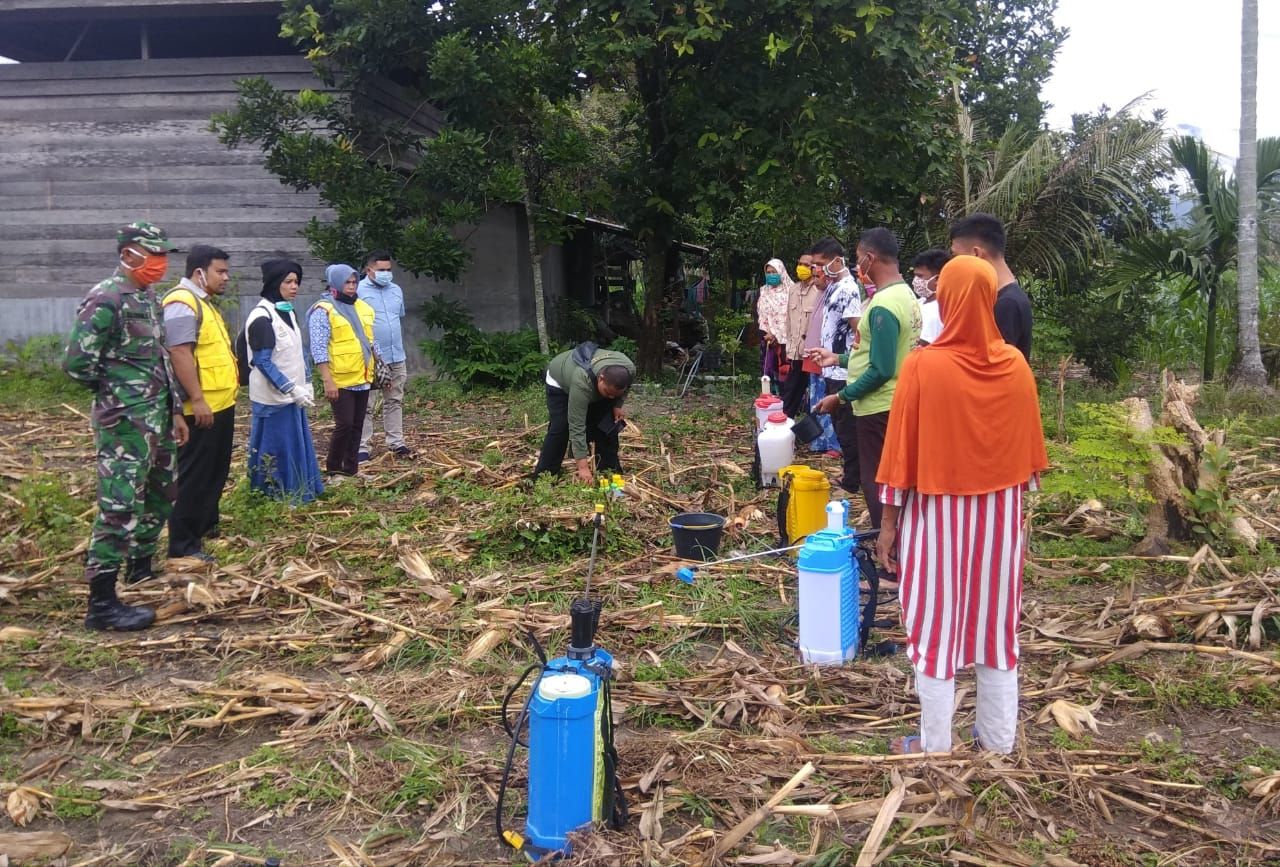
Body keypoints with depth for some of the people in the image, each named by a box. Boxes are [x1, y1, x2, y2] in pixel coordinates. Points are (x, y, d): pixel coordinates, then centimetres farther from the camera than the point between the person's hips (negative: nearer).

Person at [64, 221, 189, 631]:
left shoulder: (149, 298, 13)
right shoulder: (104, 299, -15)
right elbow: (77, 363, -19)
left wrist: (174, 409, 18)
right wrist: (114, 394, -5)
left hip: (156, 417, 9)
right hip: (124, 421, -9)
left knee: (160, 495, 19)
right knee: (120, 507, -9)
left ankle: (142, 570, 37)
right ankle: (102, 604, -4)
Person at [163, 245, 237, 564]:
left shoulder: (202, 302, 17)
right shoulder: (182, 303, -16)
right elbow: (180, 354, -24)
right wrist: (197, 399, -26)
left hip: (221, 404, 11)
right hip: (201, 408, -11)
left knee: (216, 472, 20)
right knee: (194, 476, -4)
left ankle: (207, 527, 34)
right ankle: (183, 544, 3)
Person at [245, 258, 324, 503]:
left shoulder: (288, 312, 10)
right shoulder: (261, 317, -17)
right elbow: (263, 362, -20)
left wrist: (306, 385, 11)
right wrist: (292, 389, -20)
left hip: (292, 395, 8)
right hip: (274, 398, -8)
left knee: (298, 445, 13)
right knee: (275, 450, 0)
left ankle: (298, 494, 24)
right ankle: (274, 498, 11)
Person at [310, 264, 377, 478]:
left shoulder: (362, 307, 12)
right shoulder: (323, 310, -10)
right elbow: (319, 349, -15)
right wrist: (327, 381, -20)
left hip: (362, 379, 7)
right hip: (340, 381, -7)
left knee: (357, 425, 10)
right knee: (344, 425, -8)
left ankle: (351, 468, 20)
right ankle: (333, 469, 7)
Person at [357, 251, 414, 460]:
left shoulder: (396, 290, 12)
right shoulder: (359, 292, -9)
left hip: (396, 357, 6)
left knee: (395, 402, 12)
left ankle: (396, 443, 20)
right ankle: (362, 447, 4)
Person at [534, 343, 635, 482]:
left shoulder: (630, 369, -31)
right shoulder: (582, 382, -44)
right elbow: (577, 426, -42)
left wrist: (617, 405, -15)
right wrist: (582, 466, -43)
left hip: (595, 384, 5)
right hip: (560, 380, -5)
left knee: (608, 425, -3)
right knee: (560, 427, -13)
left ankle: (610, 471, 7)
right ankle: (544, 475, -5)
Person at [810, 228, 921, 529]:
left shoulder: (883, 307, -22)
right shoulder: (905, 294, 8)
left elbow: (880, 370, -24)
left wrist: (841, 397, -16)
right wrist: (839, 358, 16)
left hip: (879, 408, -9)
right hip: (896, 403, 9)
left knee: (876, 482, 1)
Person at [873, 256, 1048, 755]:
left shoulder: (923, 367, -16)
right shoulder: (1016, 366, -3)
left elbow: (901, 453, -11)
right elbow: (1028, 453, 5)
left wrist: (888, 522, -2)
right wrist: (1019, 511, 17)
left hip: (938, 514, -4)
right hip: (1000, 514, 4)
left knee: (936, 628, 7)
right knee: (997, 624, 15)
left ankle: (935, 747, 16)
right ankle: (998, 740, 26)